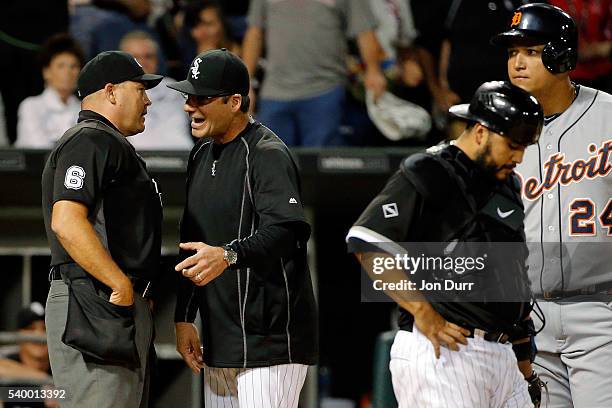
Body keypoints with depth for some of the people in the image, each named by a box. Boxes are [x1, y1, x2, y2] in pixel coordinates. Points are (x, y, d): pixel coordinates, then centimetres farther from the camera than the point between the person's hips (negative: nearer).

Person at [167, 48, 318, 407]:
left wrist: (229, 255, -42)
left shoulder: (267, 154, -11)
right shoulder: (202, 155, 17)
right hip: (218, 343, 9)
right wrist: (184, 317, 14)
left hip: (269, 338, -9)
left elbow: (287, 230, -27)